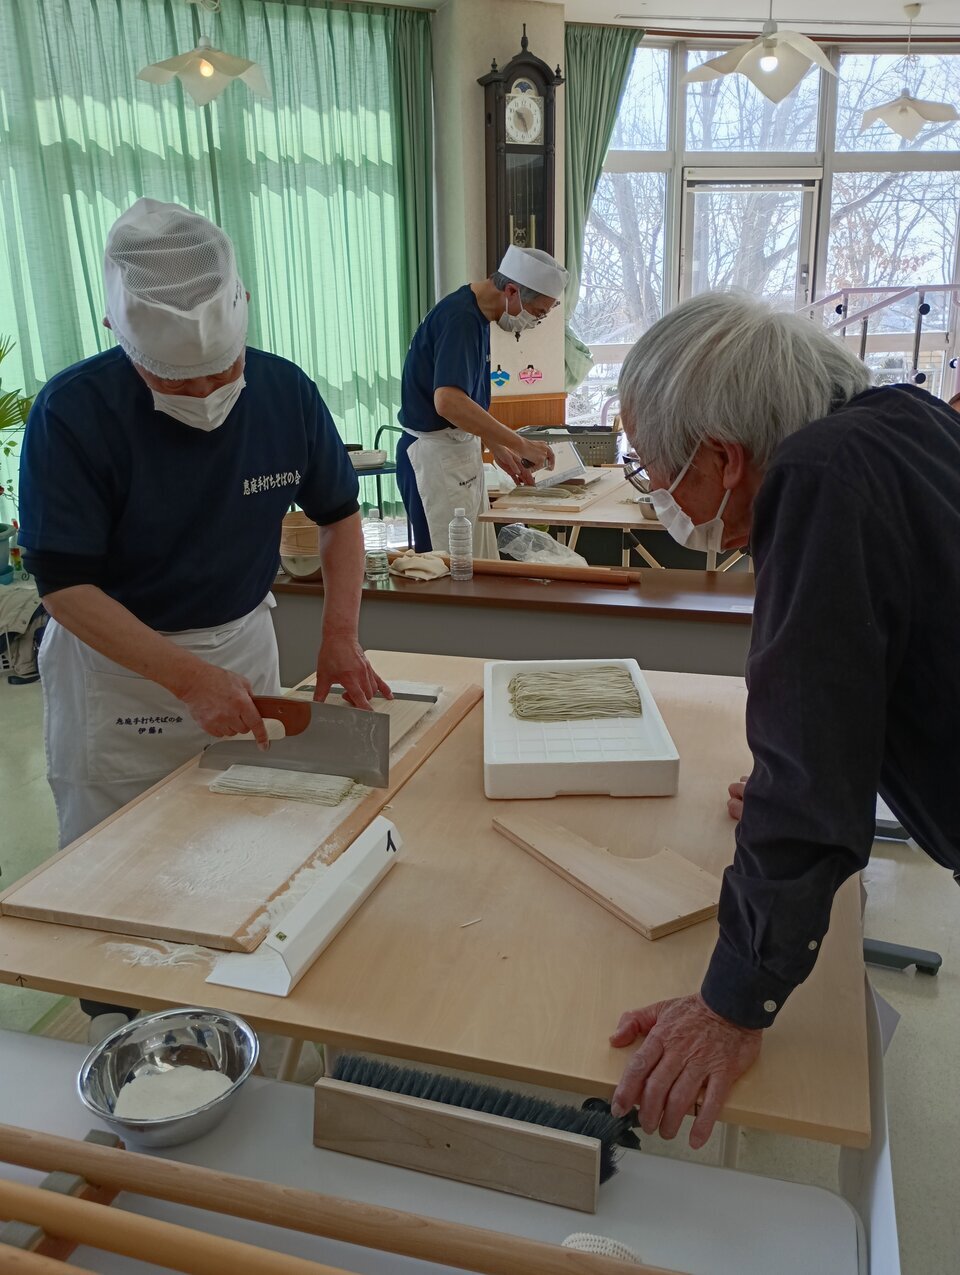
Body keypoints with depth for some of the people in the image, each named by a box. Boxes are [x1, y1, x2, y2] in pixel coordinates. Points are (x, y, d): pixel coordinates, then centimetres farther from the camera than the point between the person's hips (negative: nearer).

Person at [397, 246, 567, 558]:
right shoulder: (459, 318, -19)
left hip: (460, 451, 10)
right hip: (436, 458, -10)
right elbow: (448, 401, -33)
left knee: (481, 565, 13)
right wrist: (520, 444, -27)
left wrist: (498, 449, 14)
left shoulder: (477, 315, 12)